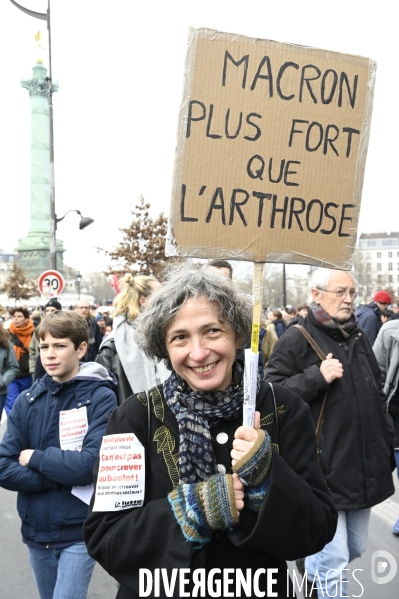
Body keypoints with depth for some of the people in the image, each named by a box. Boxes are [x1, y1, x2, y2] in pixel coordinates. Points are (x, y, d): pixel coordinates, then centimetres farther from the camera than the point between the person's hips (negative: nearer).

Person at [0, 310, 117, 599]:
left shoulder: (101, 397, -13)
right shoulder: (27, 400, -1)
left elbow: (92, 464, -22)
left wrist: (36, 458, -13)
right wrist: (62, 476, -17)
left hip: (80, 530, -5)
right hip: (36, 529, 5)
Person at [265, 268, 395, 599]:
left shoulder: (359, 338, 11)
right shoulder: (296, 340, -11)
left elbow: (377, 397, 19)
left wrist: (386, 445, 17)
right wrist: (317, 376, -23)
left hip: (363, 467, 7)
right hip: (322, 470, -7)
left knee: (355, 548, 22)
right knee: (333, 561, -1)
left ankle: (310, 563, 48)